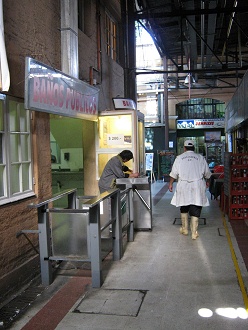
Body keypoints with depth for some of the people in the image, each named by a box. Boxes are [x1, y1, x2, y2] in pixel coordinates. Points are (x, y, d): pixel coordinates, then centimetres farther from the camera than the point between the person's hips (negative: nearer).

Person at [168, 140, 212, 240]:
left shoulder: (179, 158, 3)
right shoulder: (200, 158, 4)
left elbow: (174, 173, 3)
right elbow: (207, 173, 11)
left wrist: (170, 184, 15)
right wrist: (207, 181, 29)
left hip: (183, 186, 1)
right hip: (197, 187, -1)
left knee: (184, 208, 16)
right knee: (195, 210, 2)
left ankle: (184, 229, 25)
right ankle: (194, 232, 3)